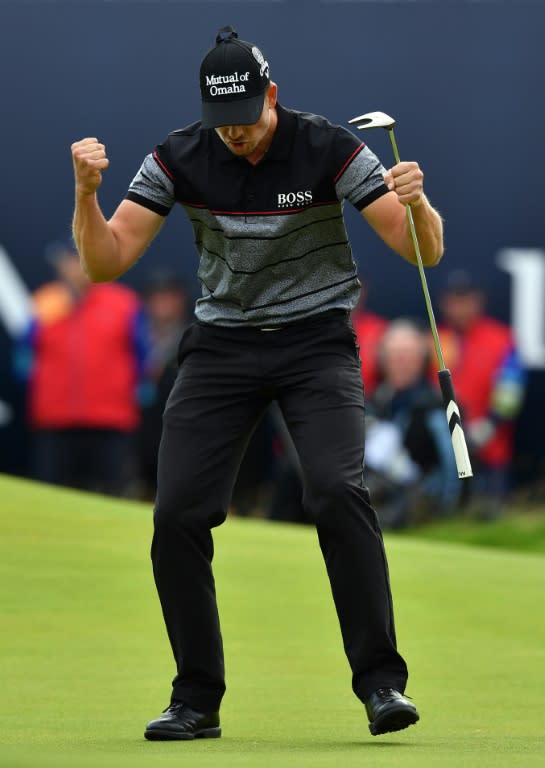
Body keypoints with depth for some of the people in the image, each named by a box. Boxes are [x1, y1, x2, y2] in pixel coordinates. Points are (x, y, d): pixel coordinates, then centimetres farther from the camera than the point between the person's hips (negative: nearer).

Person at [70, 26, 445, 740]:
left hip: (317, 339, -3)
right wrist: (86, 193, -26)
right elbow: (106, 260, -8)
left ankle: (381, 682, -18)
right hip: (222, 345, 3)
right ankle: (197, 699, 4)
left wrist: (414, 203, -37)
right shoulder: (180, 158, -7)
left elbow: (425, 251, -15)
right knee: (178, 512, -9)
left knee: (338, 492, -24)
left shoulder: (327, 147, -14)